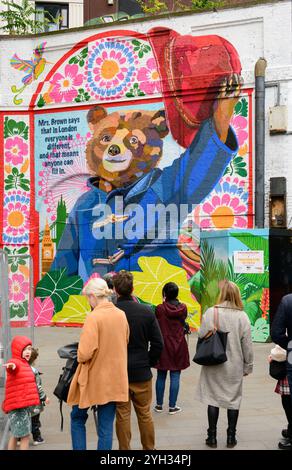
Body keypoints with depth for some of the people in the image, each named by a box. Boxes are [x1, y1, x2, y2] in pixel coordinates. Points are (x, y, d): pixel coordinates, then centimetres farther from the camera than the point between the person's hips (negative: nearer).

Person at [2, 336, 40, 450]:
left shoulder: (25, 364, 15)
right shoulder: (15, 362, -14)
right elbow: (14, 365, -41)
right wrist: (11, 366, -63)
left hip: (24, 405, 10)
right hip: (18, 406, -10)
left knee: (16, 435, 15)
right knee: (25, 436, -9)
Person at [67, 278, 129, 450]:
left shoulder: (94, 317, -19)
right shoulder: (121, 315, 0)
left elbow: (84, 353, -24)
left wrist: (80, 357, -2)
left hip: (93, 379, -5)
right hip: (114, 380, 5)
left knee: (77, 418, 17)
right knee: (106, 426, 10)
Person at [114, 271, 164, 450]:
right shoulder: (146, 312, -8)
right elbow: (158, 344, -5)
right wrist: (149, 363, 8)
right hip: (141, 373, 1)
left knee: (122, 415, 9)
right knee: (145, 414, 14)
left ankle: (124, 448, 16)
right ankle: (149, 448, 24)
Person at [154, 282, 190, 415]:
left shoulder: (160, 308, -12)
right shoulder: (183, 308, -4)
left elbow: (156, 325, 0)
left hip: (163, 345, -1)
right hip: (179, 346, 1)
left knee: (161, 376, 10)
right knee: (175, 377, 5)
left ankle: (159, 405, 19)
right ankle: (172, 406, 8)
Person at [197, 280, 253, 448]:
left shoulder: (211, 313, -11)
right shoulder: (242, 316, -6)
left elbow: (202, 336, -8)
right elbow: (247, 344, -3)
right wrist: (248, 365, 8)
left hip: (214, 365, -1)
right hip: (235, 366, 1)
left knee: (213, 398, 9)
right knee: (234, 399, 12)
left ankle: (212, 436, 15)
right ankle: (231, 437, 18)